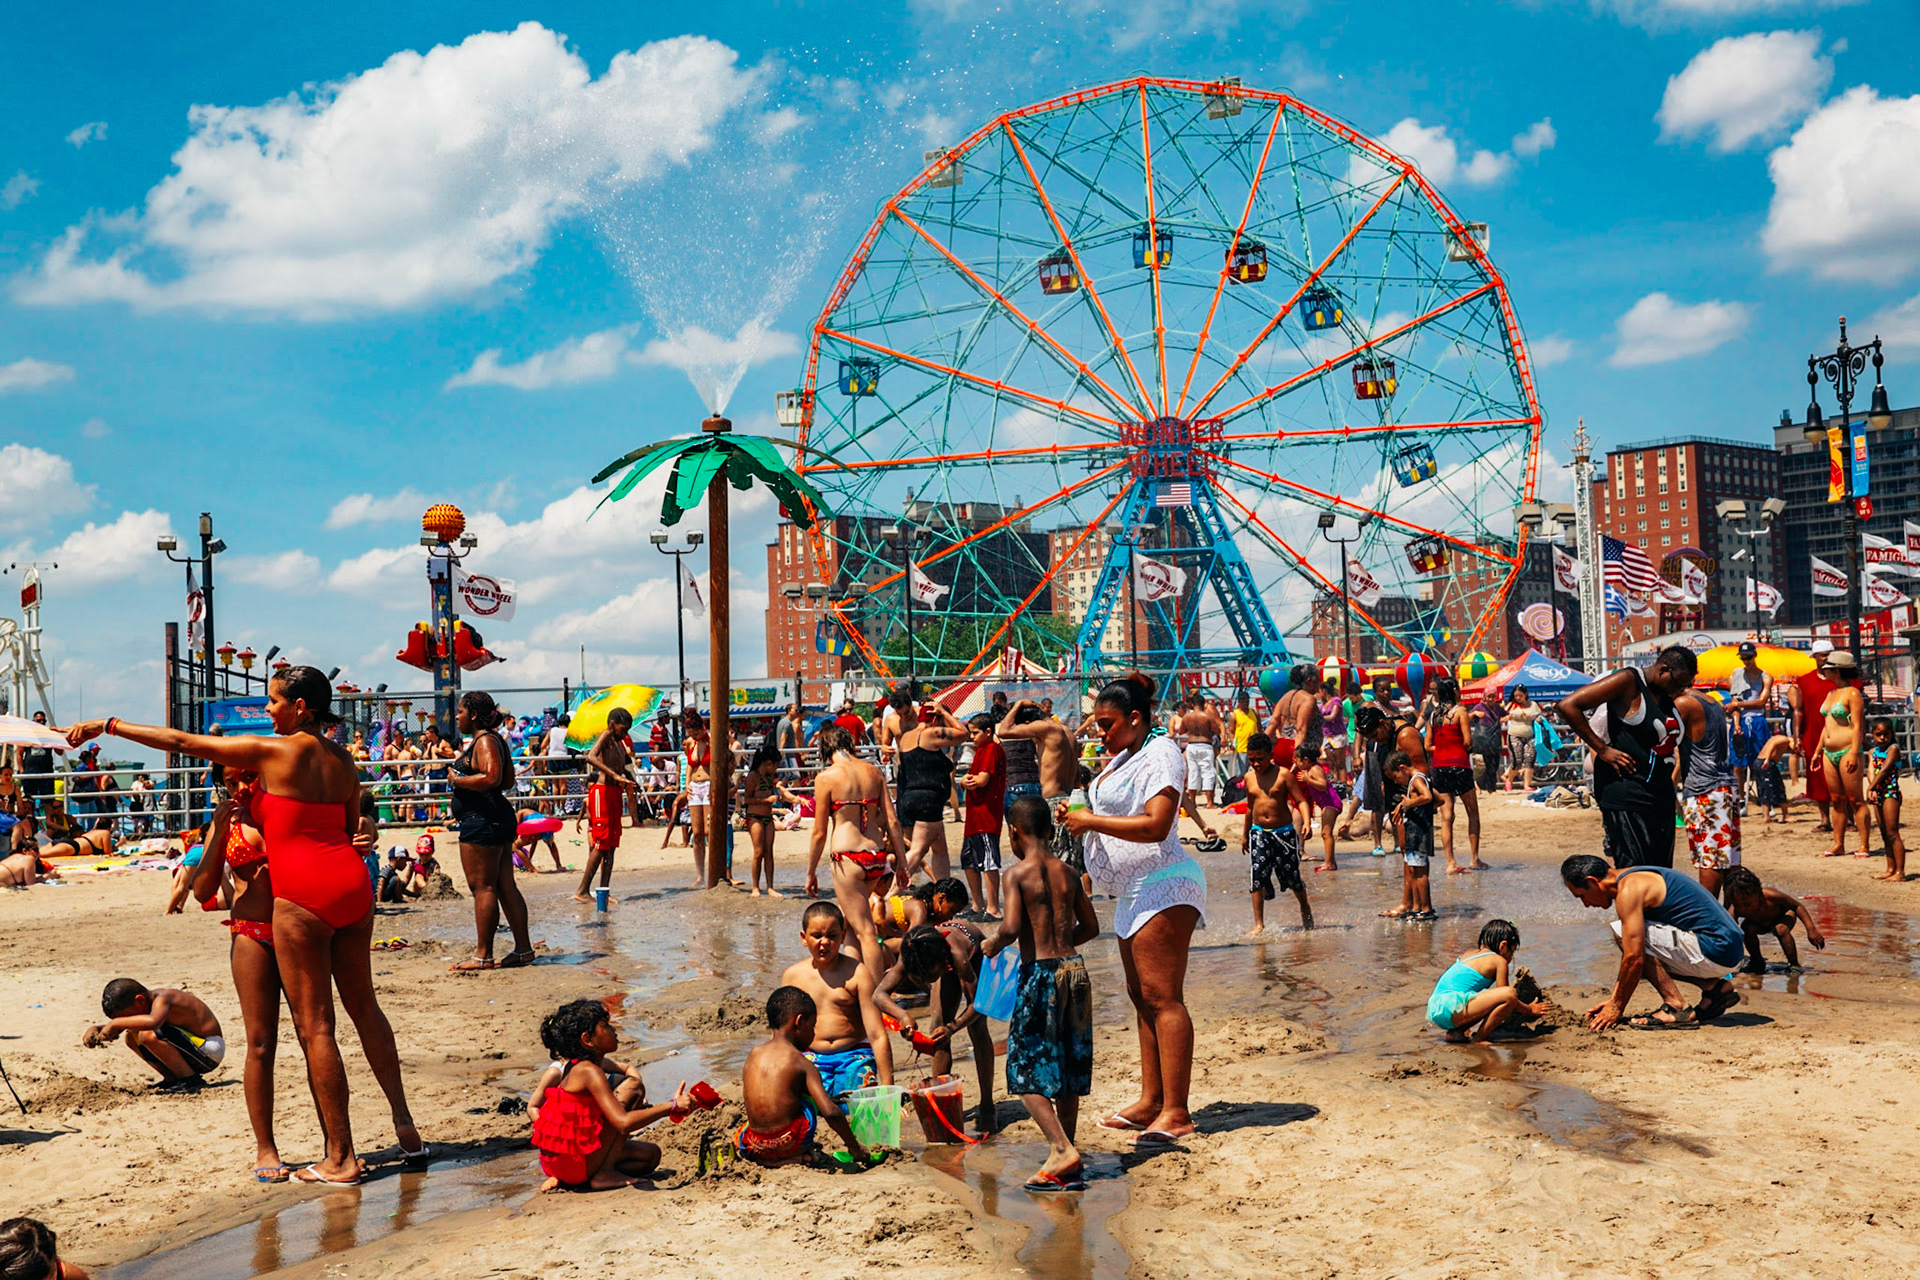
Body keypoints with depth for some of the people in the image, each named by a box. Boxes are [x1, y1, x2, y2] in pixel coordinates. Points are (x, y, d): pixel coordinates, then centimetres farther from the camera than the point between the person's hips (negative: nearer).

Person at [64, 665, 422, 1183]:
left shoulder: (272, 751, -6)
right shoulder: (342, 760, 12)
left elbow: (181, 742, 0)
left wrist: (108, 725, 8)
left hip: (303, 895, -7)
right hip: (352, 886, 7)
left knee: (314, 1025, 2)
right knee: (363, 1005, 19)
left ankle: (341, 1158, 7)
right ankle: (404, 1125, 25)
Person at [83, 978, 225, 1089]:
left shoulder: (162, 998, -22)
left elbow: (152, 1022, -44)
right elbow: (119, 1024, 17)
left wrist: (116, 1023, -33)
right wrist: (95, 1029, -3)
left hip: (210, 1051, -10)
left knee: (149, 1035, -28)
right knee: (132, 1038, 8)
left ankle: (190, 1079, -14)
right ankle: (173, 1079, 11)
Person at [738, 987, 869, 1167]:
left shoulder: (753, 1054, 8)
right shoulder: (802, 1064, -7)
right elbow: (830, 1112, -14)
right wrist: (854, 1147, 0)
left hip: (754, 1150, 4)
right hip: (791, 1145, -4)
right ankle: (806, 1154, 17)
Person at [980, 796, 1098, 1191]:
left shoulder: (1018, 874, -9)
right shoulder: (1068, 873, 9)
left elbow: (1012, 926, -19)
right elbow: (1090, 927, 15)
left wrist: (992, 944, 0)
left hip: (1040, 973, -6)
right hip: (1074, 967, 6)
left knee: (1026, 1071, 4)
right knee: (1067, 1069, 15)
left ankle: (1063, 1149, -7)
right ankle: (1065, 1162, 22)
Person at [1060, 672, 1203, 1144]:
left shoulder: (1160, 755, -12)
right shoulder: (1124, 756, 18)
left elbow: (1155, 826, -24)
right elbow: (1118, 817, 30)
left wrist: (1093, 821, -18)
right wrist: (1077, 815, 10)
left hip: (1162, 888, -10)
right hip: (1134, 892, 10)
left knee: (1161, 996, -11)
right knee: (1141, 996, 11)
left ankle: (1175, 1111, -10)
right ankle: (1150, 1101, 17)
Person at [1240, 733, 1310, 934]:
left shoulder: (1283, 774, -7)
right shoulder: (1249, 777, 7)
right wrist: (1245, 834, 24)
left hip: (1284, 832, -3)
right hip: (1258, 832, 3)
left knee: (1292, 877, 7)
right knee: (1258, 877, -10)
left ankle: (1305, 910, 36)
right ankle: (1259, 924, -6)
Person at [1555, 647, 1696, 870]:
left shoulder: (1667, 696, 13)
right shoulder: (1628, 681, -11)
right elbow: (1568, 705, -18)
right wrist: (1602, 749, -17)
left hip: (1661, 797, 9)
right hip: (1626, 795, -9)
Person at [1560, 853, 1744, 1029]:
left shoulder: (1629, 890, -16)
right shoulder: (1636, 878, 15)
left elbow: (1634, 958, -19)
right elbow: (1633, 954, 21)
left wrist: (1617, 1007, -8)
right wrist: (1613, 1000, 18)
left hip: (1715, 951, -10)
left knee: (1621, 932, -15)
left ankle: (1677, 1008, -13)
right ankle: (1714, 986, 12)